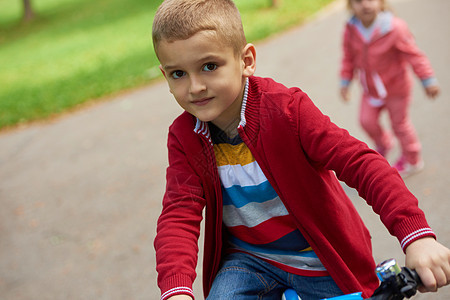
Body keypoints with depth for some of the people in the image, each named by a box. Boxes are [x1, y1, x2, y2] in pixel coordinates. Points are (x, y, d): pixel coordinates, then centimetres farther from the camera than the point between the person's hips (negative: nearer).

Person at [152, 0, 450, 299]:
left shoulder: (285, 108, -21)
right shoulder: (183, 137, -11)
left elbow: (361, 162, -27)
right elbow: (179, 214, -18)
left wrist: (417, 235, -38)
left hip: (319, 259, -1)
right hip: (248, 259, 2)